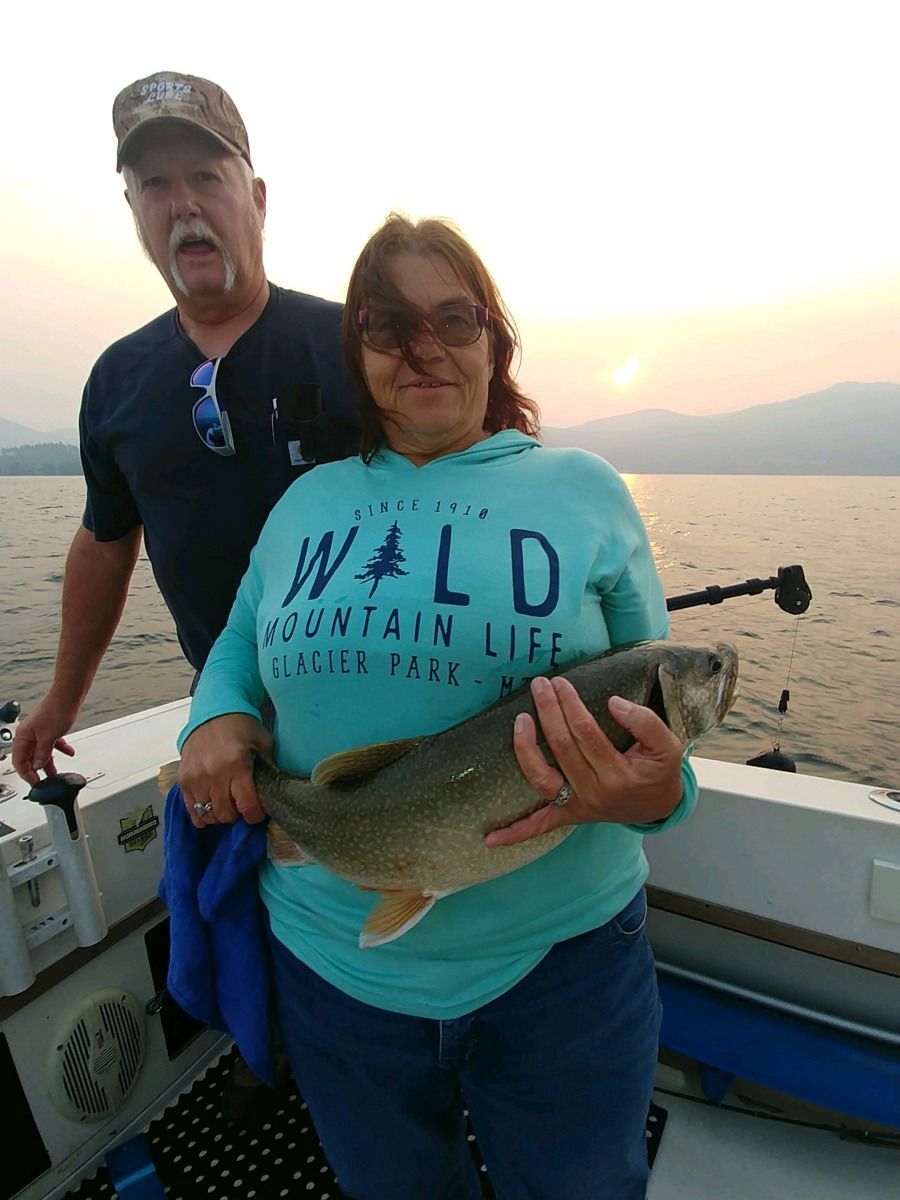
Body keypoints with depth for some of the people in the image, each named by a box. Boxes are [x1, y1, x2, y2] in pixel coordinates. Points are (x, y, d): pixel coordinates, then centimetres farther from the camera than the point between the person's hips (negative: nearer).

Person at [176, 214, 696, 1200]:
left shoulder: (582, 489, -4)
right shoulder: (306, 502, 2)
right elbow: (238, 643, 13)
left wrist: (656, 792, -22)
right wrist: (214, 716, -9)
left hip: (561, 957, -1)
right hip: (331, 960, 2)